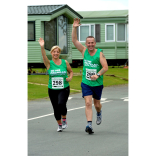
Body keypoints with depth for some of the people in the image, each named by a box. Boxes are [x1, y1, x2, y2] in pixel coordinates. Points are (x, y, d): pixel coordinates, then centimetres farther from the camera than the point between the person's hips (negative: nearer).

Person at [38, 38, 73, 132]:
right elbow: (44, 57, -22)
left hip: (64, 89, -1)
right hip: (52, 90, 1)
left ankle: (64, 120, 3)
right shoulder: (49, 63, -2)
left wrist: (70, 77, -7)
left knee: (61, 104, -24)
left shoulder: (65, 62, 2)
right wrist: (42, 47, -39)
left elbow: (71, 72, 16)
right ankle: (59, 124, 28)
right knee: (56, 108, 6)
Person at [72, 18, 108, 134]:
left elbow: (105, 67, -14)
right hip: (86, 83, 1)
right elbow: (74, 40, -4)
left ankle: (99, 113, 49)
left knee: (97, 104, 14)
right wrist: (74, 28, -16)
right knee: (88, 103, -13)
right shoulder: (84, 51, 0)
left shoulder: (99, 53, -9)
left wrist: (98, 75, -29)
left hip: (97, 83, -1)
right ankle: (89, 124, -20)